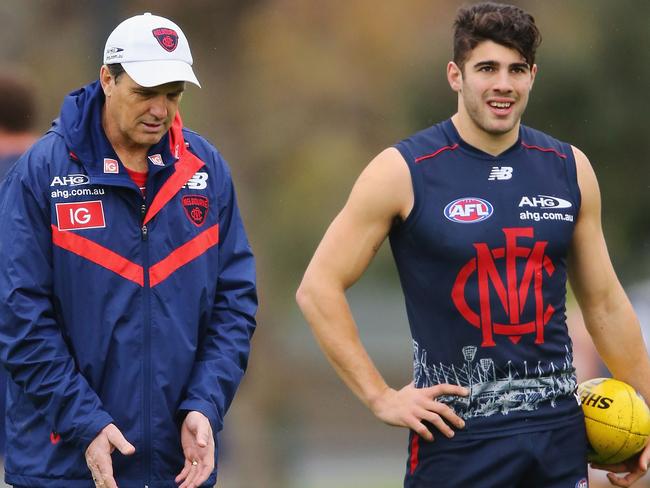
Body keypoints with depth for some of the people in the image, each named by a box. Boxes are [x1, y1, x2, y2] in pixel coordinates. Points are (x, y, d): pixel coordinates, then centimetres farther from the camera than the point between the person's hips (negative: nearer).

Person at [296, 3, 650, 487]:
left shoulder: (568, 169, 6)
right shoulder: (404, 171, -6)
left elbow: (604, 302, 14)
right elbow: (319, 288, -5)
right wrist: (381, 397, -9)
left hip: (559, 428, 4)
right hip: (458, 435, -4)